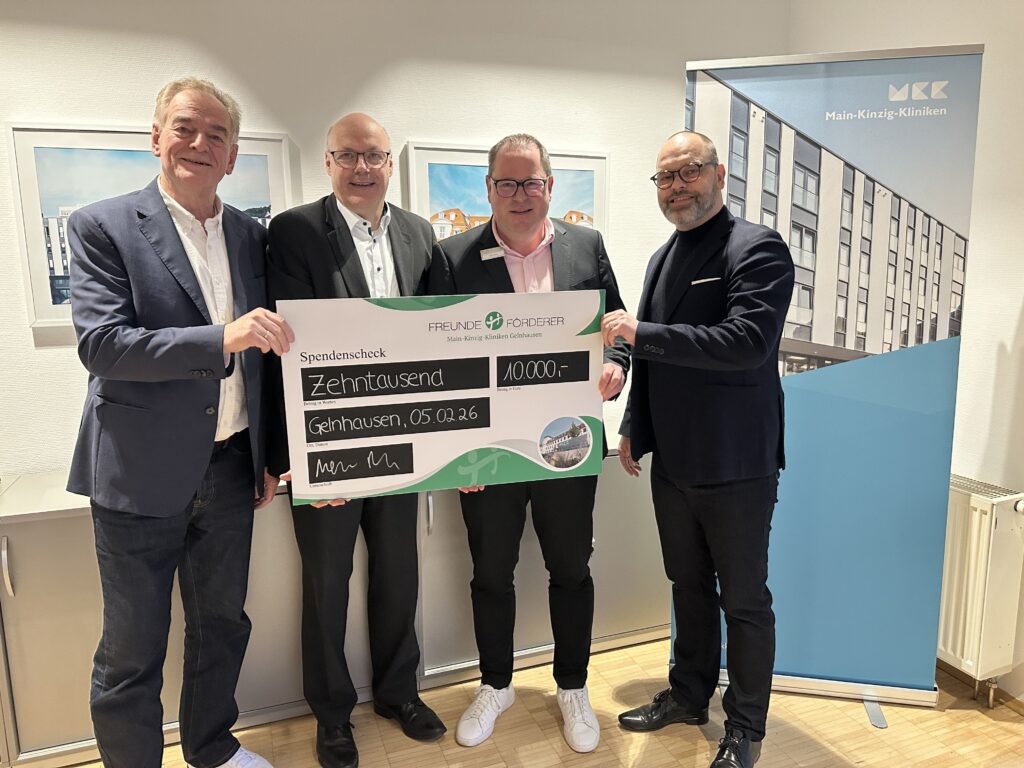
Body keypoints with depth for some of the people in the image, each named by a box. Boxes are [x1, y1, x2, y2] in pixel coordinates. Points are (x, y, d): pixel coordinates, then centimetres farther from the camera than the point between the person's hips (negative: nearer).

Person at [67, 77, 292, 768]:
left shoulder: (252, 236, 7)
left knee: (223, 624, 20)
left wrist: (269, 456, 11)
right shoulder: (103, 227, -5)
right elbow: (100, 344, -17)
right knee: (132, 652, 9)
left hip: (230, 469, 5)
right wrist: (220, 338, -30)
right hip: (141, 474, -4)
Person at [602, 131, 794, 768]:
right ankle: (690, 696, 40)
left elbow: (747, 343, -26)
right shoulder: (664, 257, 12)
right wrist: (634, 427, 15)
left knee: (745, 601, 9)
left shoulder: (759, 249, -11)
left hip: (736, 466, -7)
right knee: (689, 588, 21)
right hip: (673, 461, 7)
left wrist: (642, 332, -24)